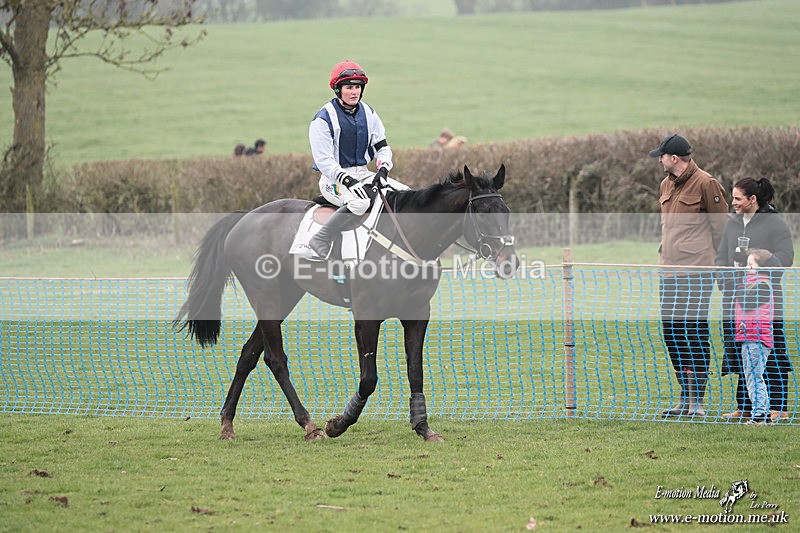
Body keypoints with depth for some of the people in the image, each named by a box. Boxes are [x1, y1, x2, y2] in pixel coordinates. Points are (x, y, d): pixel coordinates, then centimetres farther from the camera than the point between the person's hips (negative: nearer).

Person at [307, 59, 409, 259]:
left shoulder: (368, 113, 8)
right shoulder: (323, 119, -12)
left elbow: (382, 145, 13)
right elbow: (324, 161, -16)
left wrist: (383, 168, -9)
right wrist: (348, 181, -28)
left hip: (363, 173, 7)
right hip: (334, 177, -7)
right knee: (360, 202, -37)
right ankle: (321, 241, -29)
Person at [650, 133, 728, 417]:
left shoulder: (706, 184, -8)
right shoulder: (666, 185, 16)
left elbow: (721, 228, -5)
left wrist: (714, 260, -4)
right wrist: (664, 258, 17)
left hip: (696, 273, -8)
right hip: (669, 273, 8)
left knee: (695, 332, -7)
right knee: (671, 331, 9)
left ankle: (698, 401, -3)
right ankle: (686, 398, 18)